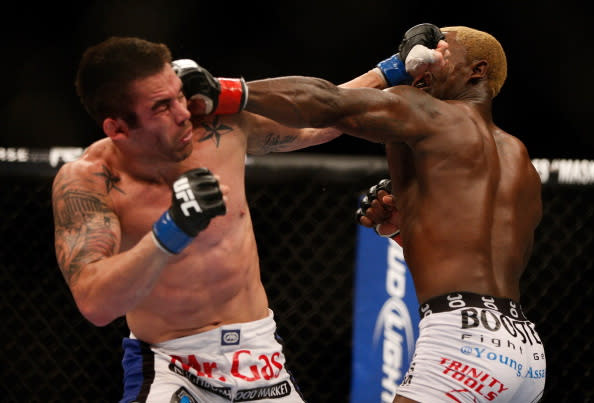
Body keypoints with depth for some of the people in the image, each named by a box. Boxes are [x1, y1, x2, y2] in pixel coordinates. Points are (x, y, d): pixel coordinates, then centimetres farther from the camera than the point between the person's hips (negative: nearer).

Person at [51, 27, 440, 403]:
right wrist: (171, 231, -43)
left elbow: (316, 123, 14)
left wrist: (392, 70, 12)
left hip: (258, 355, 5)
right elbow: (95, 304, -32)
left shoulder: (221, 124, -7)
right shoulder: (85, 182, -19)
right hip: (168, 367, -5)